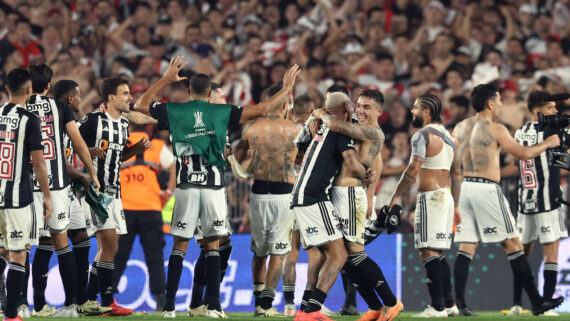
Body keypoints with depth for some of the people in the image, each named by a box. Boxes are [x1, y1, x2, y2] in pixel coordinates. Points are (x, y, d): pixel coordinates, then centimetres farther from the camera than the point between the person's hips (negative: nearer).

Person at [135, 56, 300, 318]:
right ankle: (213, 305, -1)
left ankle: (169, 306, -1)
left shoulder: (173, 111, 2)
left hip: (186, 187, 0)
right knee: (212, 245, 6)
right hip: (214, 186, 0)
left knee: (179, 245, 4)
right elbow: (260, 110, 2)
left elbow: (140, 105, 18)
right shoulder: (222, 112, 1)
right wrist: (286, 89, 13)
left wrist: (166, 80, 23)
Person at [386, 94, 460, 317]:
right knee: (438, 253, 14)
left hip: (430, 197, -9)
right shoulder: (448, 138, 16)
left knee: (428, 252, -9)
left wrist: (396, 195, -13)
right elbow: (456, 174, 19)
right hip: (446, 196, 9)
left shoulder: (422, 135, -10)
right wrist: (455, 205, 24)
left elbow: (414, 169, -19)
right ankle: (449, 304, 12)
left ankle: (438, 307, -13)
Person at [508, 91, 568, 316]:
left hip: (525, 202, 6)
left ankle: (516, 304, 10)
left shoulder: (520, 132, 10)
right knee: (551, 254, -2)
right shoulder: (549, 131, -10)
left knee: (522, 254, 13)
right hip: (548, 201, -6)